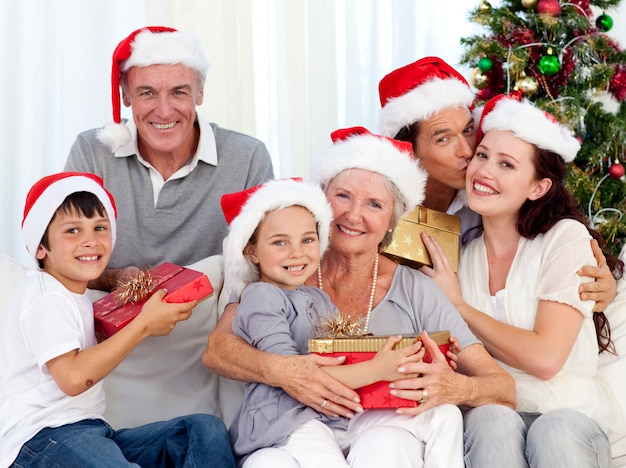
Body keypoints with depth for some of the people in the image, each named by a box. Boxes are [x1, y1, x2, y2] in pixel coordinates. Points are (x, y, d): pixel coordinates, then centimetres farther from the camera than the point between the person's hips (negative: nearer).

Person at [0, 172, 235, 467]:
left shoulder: (73, 296, 22)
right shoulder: (46, 299, -11)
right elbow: (73, 377, -22)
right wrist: (144, 325, -15)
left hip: (88, 432, 10)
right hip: (41, 438, -10)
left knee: (206, 430, -7)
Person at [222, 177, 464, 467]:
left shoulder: (318, 298, 21)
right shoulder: (261, 296, -5)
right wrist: (376, 370, -17)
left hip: (339, 417, 8)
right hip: (286, 423, -8)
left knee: (444, 414, 0)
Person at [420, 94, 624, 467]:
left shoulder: (566, 238, -5)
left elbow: (545, 358, -15)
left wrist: (458, 306, -7)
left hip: (569, 415, -3)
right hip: (488, 421, 3)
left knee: (555, 431, -36)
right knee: (493, 421, -31)